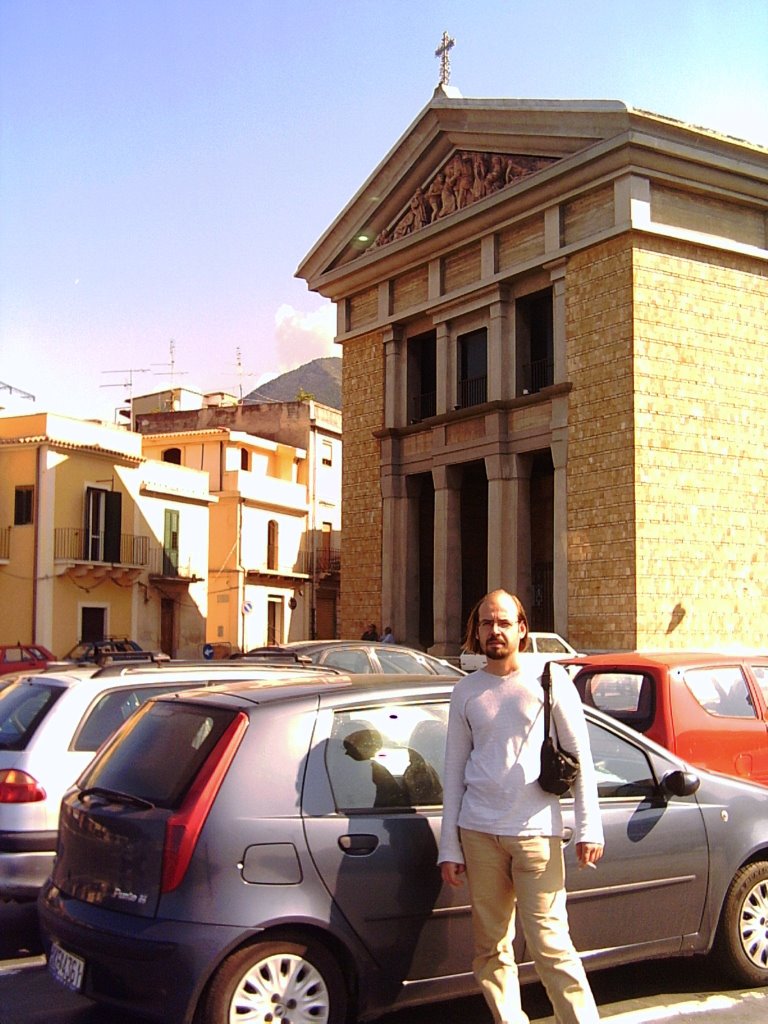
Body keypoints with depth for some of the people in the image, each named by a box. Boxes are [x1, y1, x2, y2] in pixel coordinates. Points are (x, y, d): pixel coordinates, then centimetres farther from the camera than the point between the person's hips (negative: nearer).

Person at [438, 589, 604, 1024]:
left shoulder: (549, 678, 2)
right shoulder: (467, 691, 10)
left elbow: (580, 754, 3)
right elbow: (454, 770, 12)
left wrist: (589, 827, -4)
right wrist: (449, 846, 8)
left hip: (536, 830, -3)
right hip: (478, 832, 3)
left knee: (550, 944, -7)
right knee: (491, 948, 7)